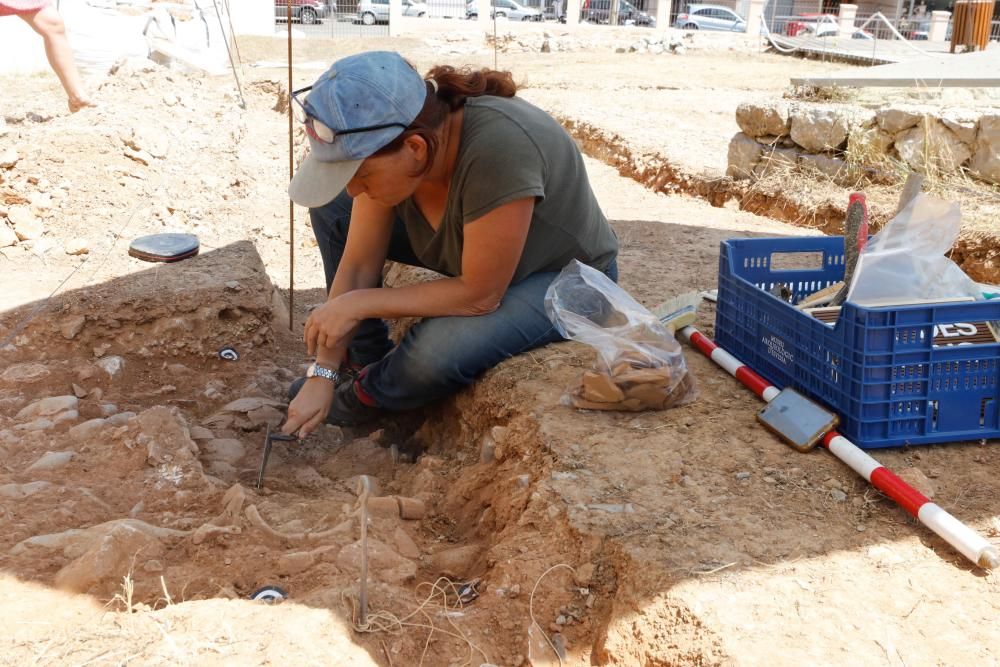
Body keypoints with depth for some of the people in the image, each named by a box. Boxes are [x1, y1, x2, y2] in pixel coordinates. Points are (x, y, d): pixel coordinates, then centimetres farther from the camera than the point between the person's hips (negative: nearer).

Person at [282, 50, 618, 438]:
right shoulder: (389, 141, -20)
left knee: (436, 351, -32)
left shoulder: (497, 149, -39)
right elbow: (358, 266, -12)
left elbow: (480, 294, -30)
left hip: (564, 277, -6)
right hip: (468, 248, 6)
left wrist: (359, 303, -26)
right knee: (332, 211, -1)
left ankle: (368, 393, 3)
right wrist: (322, 374, -13)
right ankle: (365, 363, 11)